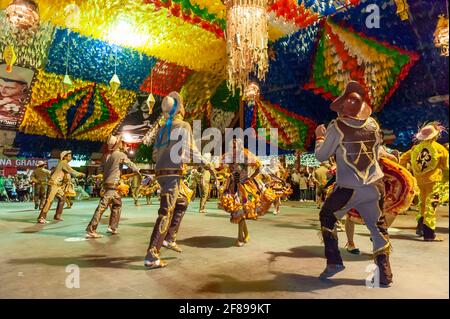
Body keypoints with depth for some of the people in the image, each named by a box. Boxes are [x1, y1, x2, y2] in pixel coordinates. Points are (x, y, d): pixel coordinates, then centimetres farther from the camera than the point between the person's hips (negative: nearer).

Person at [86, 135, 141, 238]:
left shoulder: (107, 156, 13)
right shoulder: (121, 155, -6)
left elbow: (101, 169, 11)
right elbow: (131, 164, -3)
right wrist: (138, 172, 13)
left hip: (106, 183, 8)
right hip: (113, 184, -8)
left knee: (117, 205, 19)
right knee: (102, 206, -9)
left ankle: (112, 227, 22)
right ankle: (91, 230, -9)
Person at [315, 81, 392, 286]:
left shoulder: (337, 127, -11)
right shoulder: (373, 125, 3)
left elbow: (321, 156, -2)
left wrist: (319, 137, 13)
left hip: (348, 188, -4)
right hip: (375, 186, 4)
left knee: (327, 217, 18)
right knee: (377, 226, 18)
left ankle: (334, 261, 16)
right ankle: (384, 271, 20)